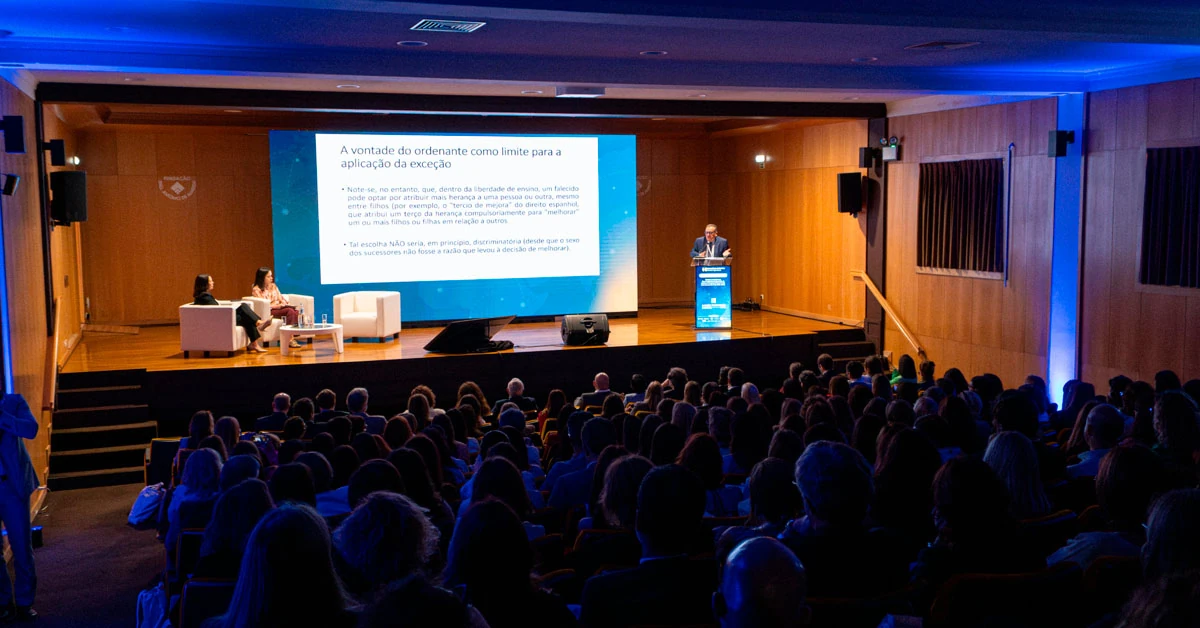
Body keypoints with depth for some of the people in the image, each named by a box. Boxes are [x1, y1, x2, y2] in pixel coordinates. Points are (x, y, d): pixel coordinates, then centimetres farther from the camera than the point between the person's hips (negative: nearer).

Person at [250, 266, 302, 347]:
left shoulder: (273, 286, 20)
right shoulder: (256, 290, 0)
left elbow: (281, 298, 17)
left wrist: (286, 304, -5)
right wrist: (278, 306, -18)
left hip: (279, 308, 6)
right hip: (268, 311, -6)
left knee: (296, 311, -28)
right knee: (290, 311, -34)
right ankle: (290, 340, -39)